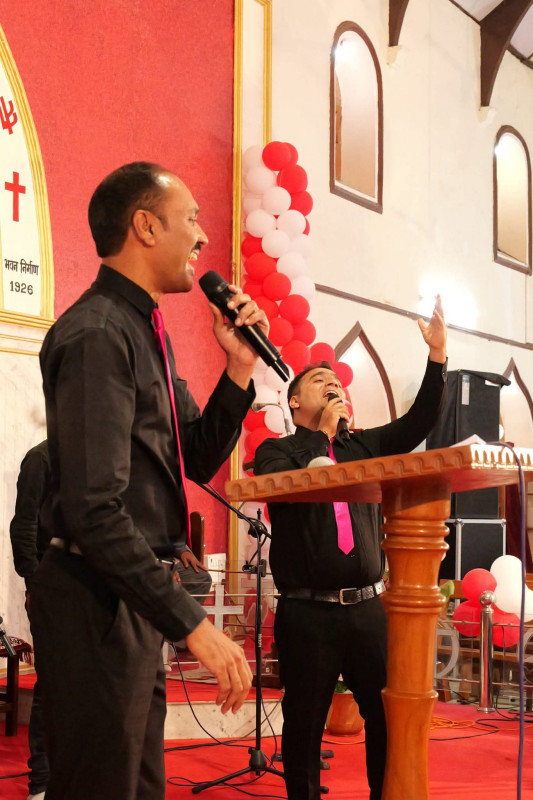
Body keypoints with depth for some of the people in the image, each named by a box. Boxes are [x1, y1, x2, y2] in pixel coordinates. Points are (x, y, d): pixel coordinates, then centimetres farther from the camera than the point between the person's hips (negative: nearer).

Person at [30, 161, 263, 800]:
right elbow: (95, 511, -25)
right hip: (98, 603, -10)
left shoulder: (143, 331, 14)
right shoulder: (97, 335, -18)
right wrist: (192, 623, -24)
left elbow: (198, 462, 17)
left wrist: (239, 369, 3)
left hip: (134, 601, 10)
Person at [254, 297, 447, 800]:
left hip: (368, 607, 4)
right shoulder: (276, 451, 3)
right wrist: (323, 431, -8)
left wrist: (437, 356, -3)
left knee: (389, 717, 5)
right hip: (308, 611, -4)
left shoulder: (364, 446, 15)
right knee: (305, 723, 6)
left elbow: (418, 422, 7)